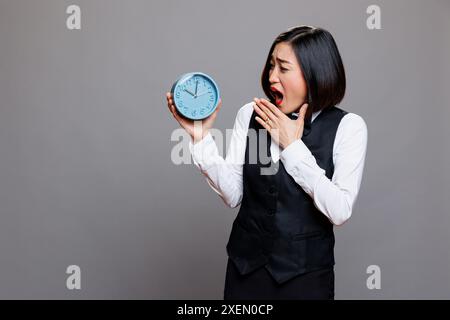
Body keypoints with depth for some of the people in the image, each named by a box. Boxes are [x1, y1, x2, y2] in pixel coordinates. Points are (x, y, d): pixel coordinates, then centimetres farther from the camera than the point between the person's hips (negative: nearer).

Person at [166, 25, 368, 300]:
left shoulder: (347, 126, -10)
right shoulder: (250, 115, -2)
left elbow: (340, 211, -18)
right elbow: (233, 195, -6)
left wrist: (292, 146, -18)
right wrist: (201, 136, -15)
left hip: (306, 272, -2)